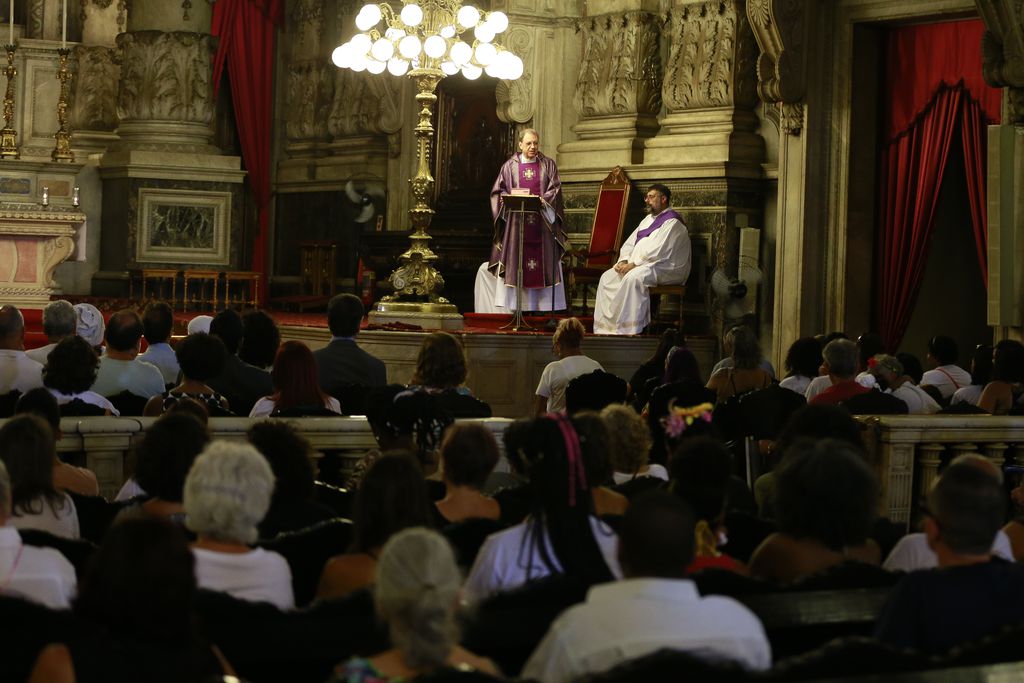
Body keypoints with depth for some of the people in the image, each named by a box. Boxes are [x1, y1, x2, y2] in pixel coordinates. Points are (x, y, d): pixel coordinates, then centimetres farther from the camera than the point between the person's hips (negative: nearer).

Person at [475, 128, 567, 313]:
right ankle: (516, 309, -2)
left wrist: (542, 199, -17)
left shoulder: (548, 164, 9)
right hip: (516, 222, 0)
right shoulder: (510, 166, 9)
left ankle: (546, 307, -1)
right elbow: (498, 191, 6)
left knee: (544, 264, -2)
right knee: (515, 263, -3)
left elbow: (555, 189, 0)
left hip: (542, 222, 0)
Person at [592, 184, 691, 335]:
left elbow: (658, 252, -21)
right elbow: (630, 243, 18)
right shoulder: (648, 220, 20)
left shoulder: (672, 222, -11)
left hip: (665, 269, -10)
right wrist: (623, 261, -2)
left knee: (633, 278, -36)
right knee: (607, 277, 0)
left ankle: (628, 330, -35)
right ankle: (605, 327, -5)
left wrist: (633, 265, -20)